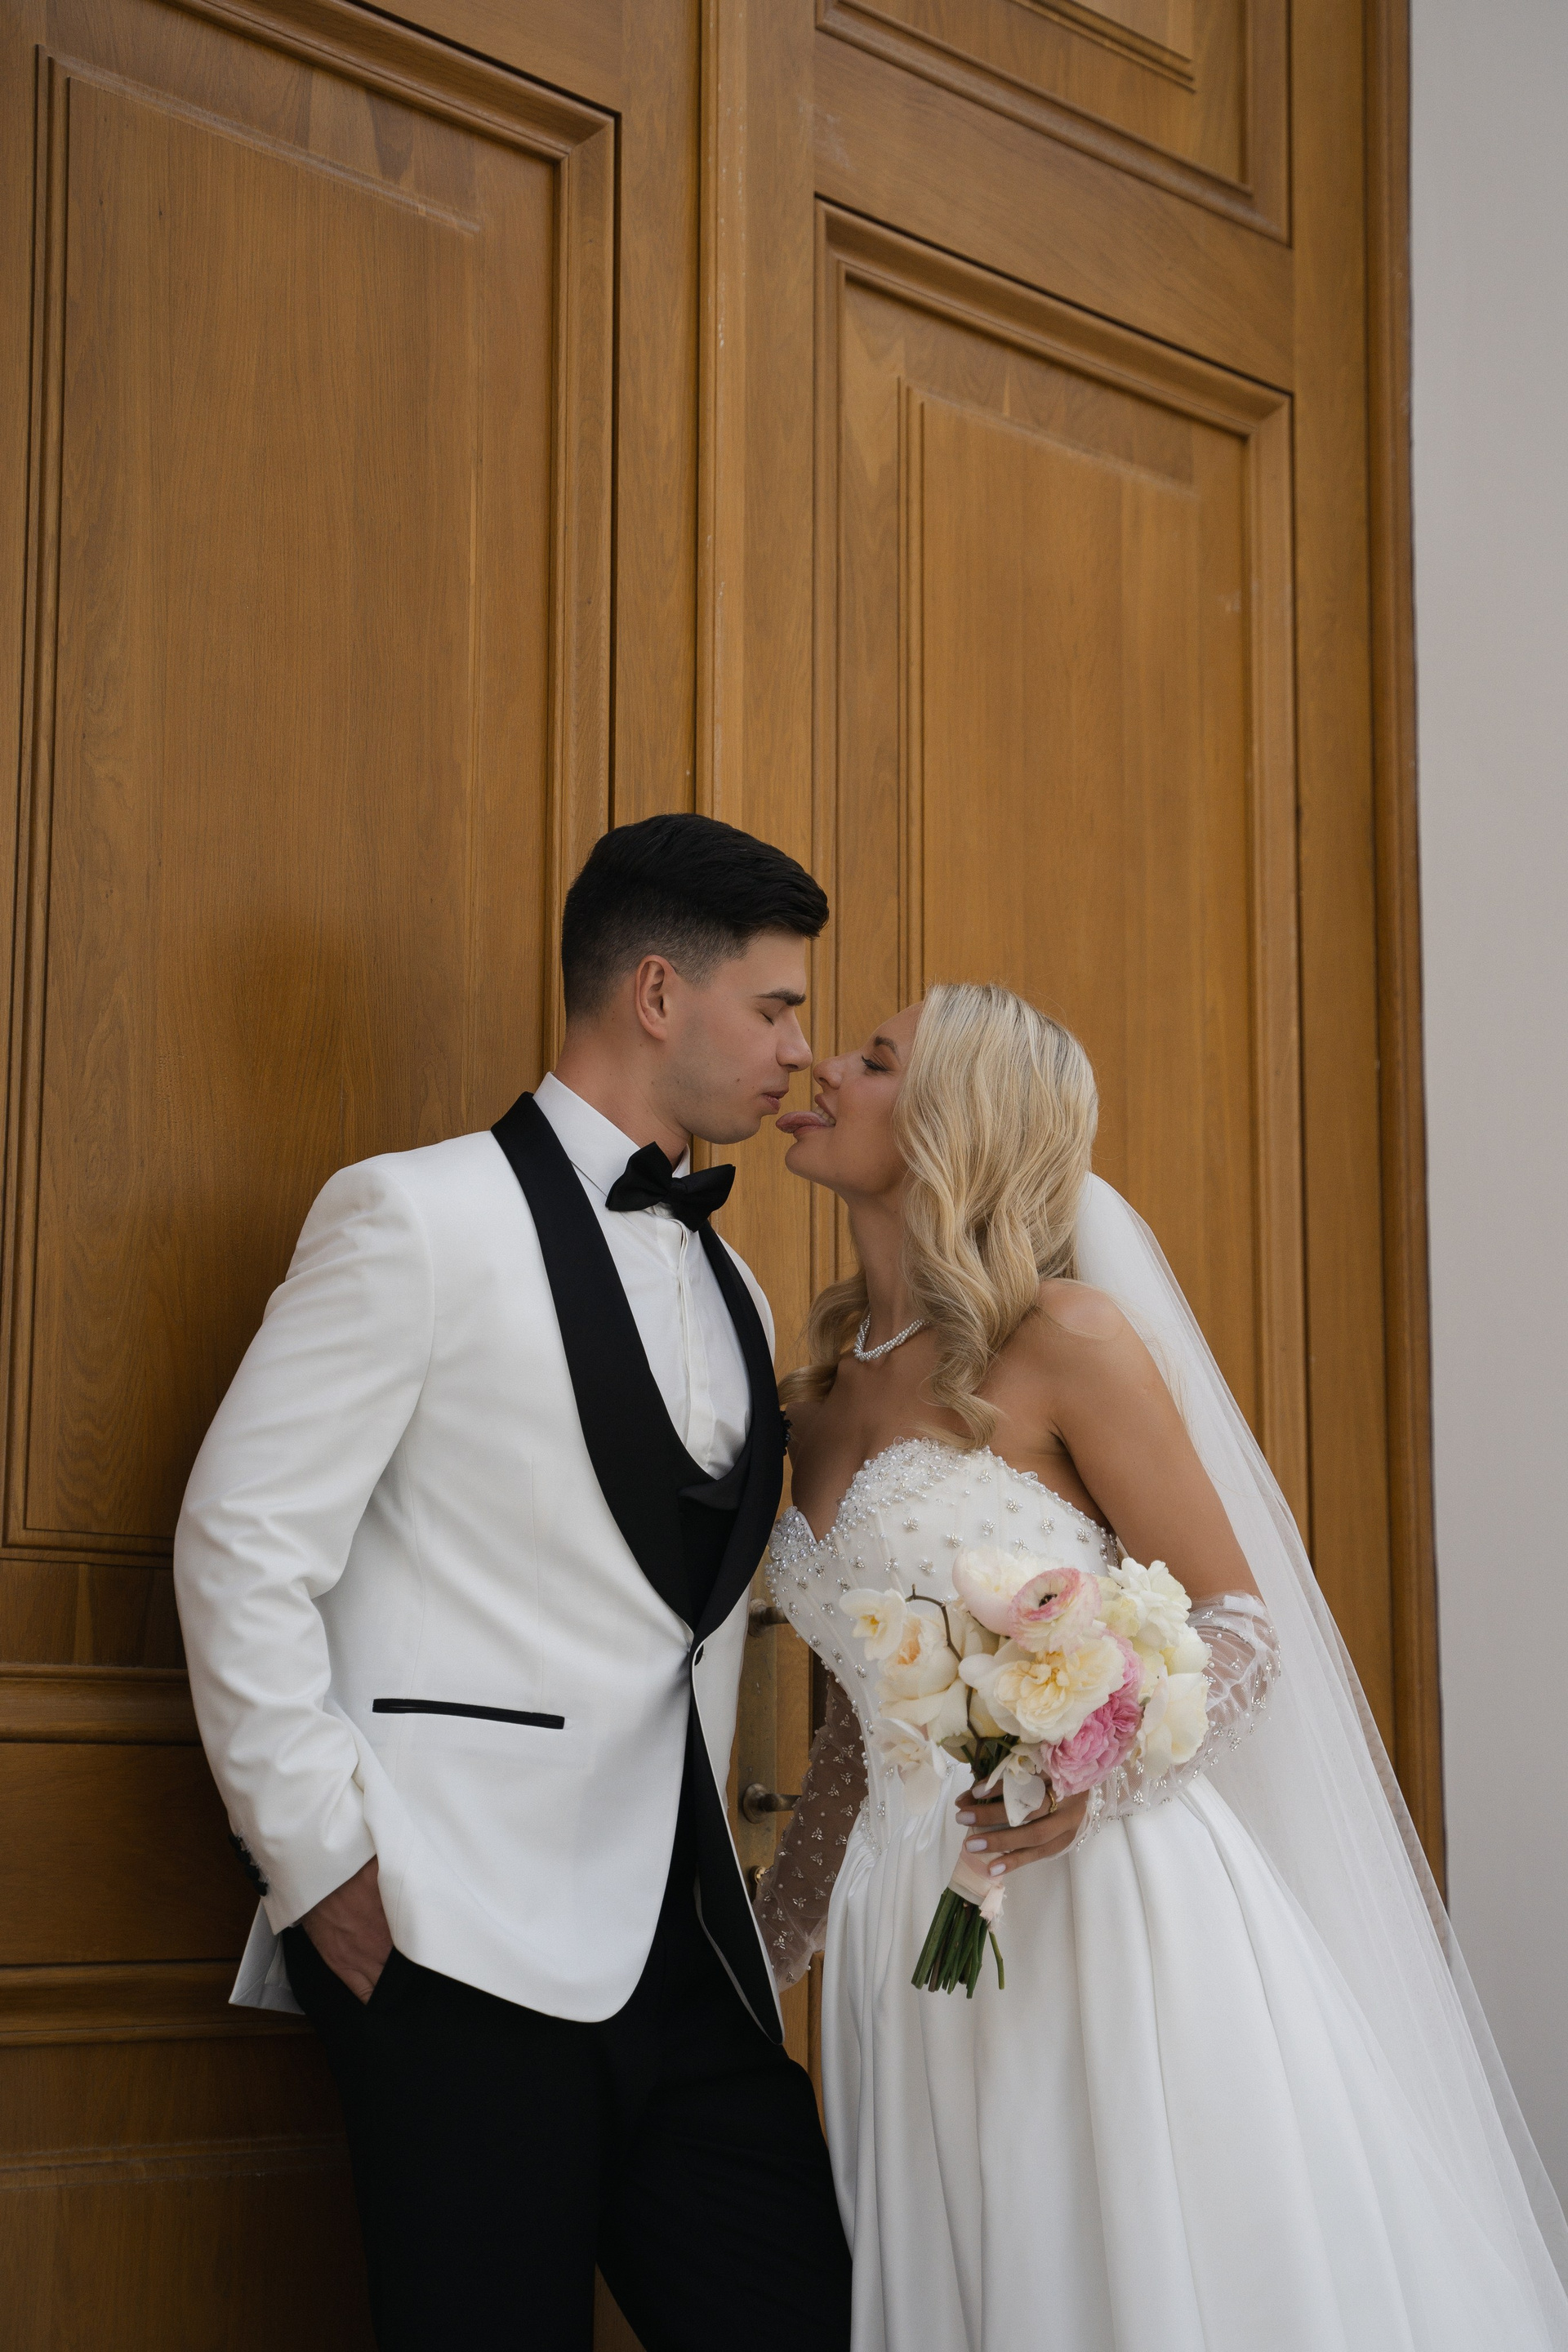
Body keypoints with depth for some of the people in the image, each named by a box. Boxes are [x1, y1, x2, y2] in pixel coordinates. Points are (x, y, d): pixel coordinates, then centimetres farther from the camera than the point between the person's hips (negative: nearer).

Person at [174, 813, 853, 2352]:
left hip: (680, 1944, 7)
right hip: (469, 1938, -7)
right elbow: (242, 1542, -7)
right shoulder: (420, 1216, -3)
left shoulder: (729, 1290, 20)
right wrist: (324, 1856, -10)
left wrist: (708, 1870, 12)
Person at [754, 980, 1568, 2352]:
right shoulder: (818, 1402, 12)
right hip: (912, 1940, 6)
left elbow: (1240, 1624, -6)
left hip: (1104, 1913, -6)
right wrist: (757, 1963, 20)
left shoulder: (1067, 1339, -7)